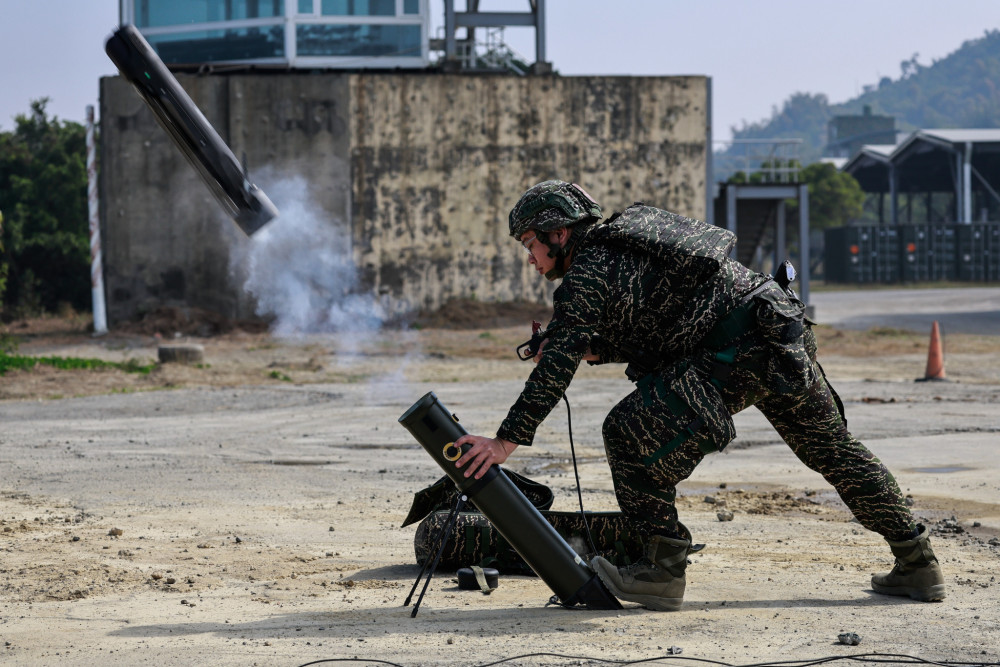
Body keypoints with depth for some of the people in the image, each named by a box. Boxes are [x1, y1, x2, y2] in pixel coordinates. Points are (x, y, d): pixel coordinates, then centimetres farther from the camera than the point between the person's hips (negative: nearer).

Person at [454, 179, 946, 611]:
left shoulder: (587, 274, -5)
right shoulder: (626, 243, 23)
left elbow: (556, 368, -13)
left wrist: (507, 440, -14)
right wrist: (592, 350, 17)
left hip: (739, 357, -10)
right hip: (789, 335, 10)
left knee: (629, 433, -7)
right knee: (834, 451, 20)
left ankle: (663, 569, -5)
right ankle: (916, 564, 28)